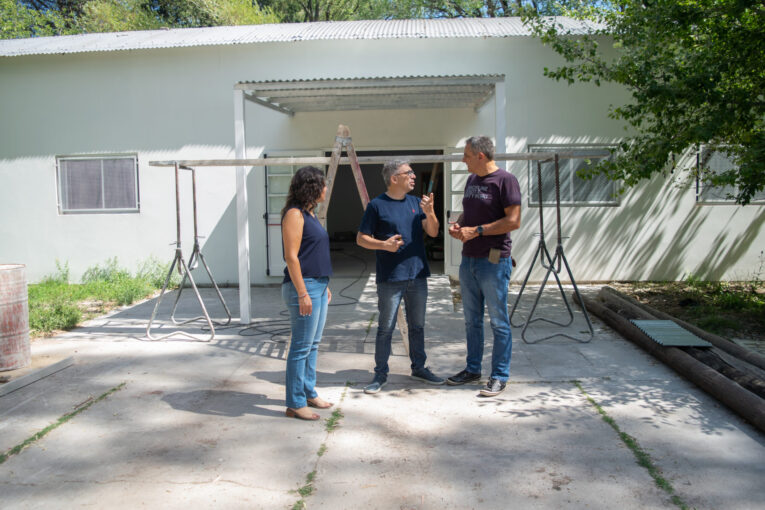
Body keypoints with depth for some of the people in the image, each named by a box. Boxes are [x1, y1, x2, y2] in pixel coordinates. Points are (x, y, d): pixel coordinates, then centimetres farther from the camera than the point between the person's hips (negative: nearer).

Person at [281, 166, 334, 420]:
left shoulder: (309, 213, 15)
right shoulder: (294, 214, -13)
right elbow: (291, 257, -18)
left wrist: (325, 285, 21)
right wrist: (302, 294, -21)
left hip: (318, 285, 10)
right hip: (303, 285, -10)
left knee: (313, 344, 16)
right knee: (301, 347, -3)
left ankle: (309, 393, 27)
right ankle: (295, 404, 7)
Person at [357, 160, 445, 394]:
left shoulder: (416, 202, 10)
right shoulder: (377, 205, -5)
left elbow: (433, 232, 5)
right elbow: (361, 238, -3)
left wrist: (430, 213, -13)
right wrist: (384, 245, -19)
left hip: (417, 275, 5)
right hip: (390, 278, -5)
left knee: (417, 325, 15)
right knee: (385, 328, 1)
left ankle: (419, 367, 29)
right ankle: (380, 374, 12)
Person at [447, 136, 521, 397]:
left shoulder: (505, 180, -10)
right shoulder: (471, 180, 14)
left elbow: (513, 221, -17)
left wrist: (476, 230, -17)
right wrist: (457, 226, 4)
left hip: (494, 261, -8)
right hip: (468, 259, 8)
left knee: (498, 321, 2)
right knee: (472, 319, 15)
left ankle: (499, 376, 12)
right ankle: (472, 369, 28)